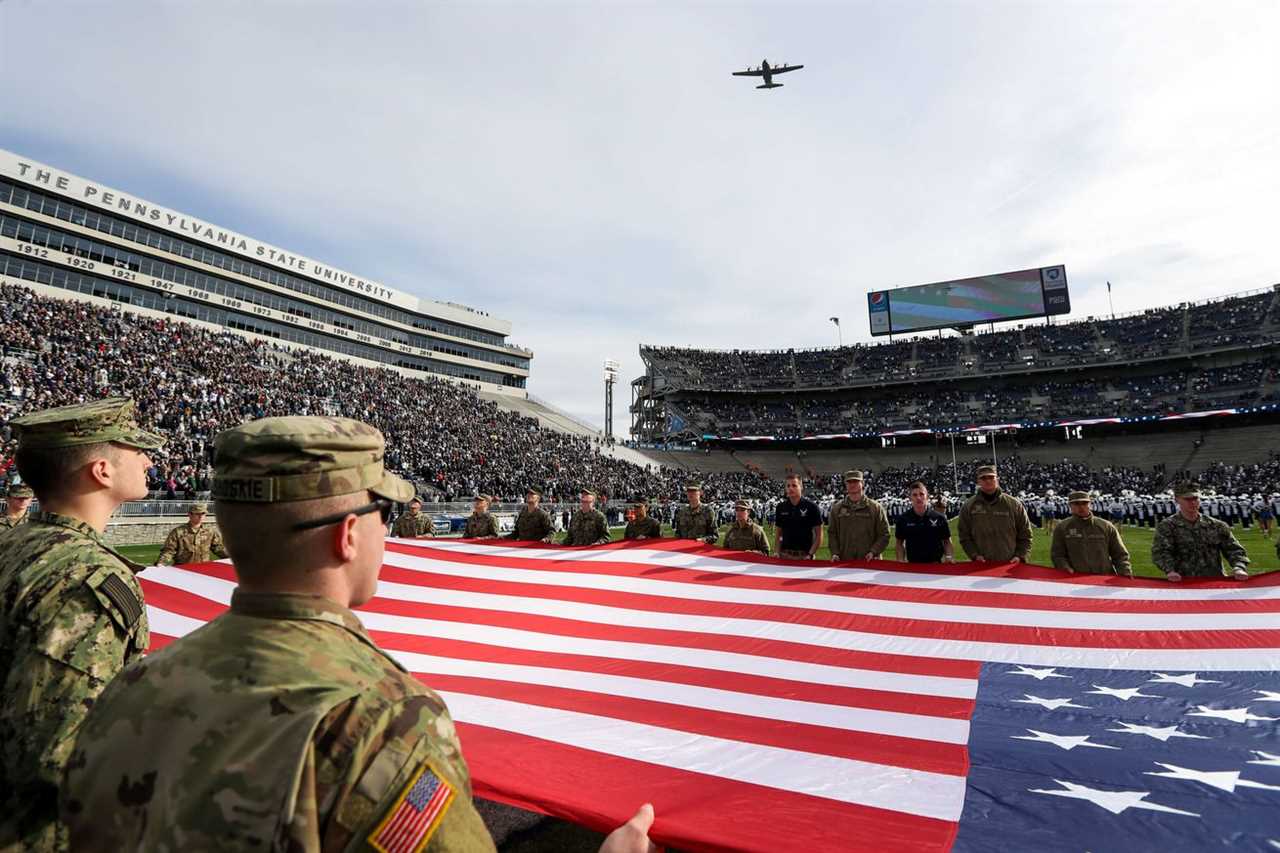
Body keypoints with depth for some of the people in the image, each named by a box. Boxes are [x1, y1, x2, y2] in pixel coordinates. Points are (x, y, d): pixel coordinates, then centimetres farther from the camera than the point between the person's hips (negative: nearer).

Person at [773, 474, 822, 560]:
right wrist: (778, 553, 1)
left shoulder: (811, 507, -4)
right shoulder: (781, 507, 6)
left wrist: (810, 554, -10)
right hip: (785, 555, 3)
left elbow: (818, 535, -3)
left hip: (804, 556, -3)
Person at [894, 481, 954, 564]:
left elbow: (947, 542, 6)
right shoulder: (903, 519, 0)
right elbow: (899, 543, 7)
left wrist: (949, 556, -10)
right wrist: (900, 560, -6)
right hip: (912, 565, 0)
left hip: (935, 564, 0)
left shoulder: (939, 518, -1)